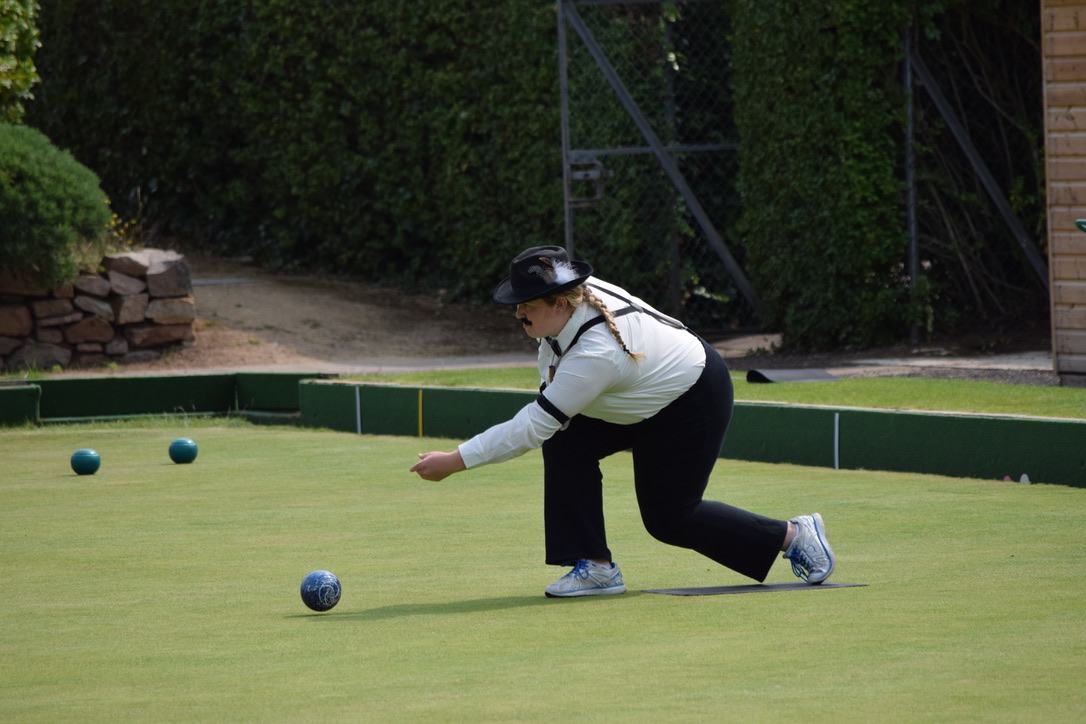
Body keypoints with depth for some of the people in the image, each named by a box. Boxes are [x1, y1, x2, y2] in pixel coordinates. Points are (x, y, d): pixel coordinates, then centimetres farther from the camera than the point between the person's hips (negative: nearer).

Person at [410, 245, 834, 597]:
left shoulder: (596, 354, -41)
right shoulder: (576, 293, -18)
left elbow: (533, 427, -39)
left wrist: (456, 461, -38)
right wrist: (552, 381, -4)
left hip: (695, 400, -9)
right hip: (648, 393, 9)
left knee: (668, 518, -2)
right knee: (566, 444, -12)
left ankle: (794, 535, 15)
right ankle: (597, 567, -8)